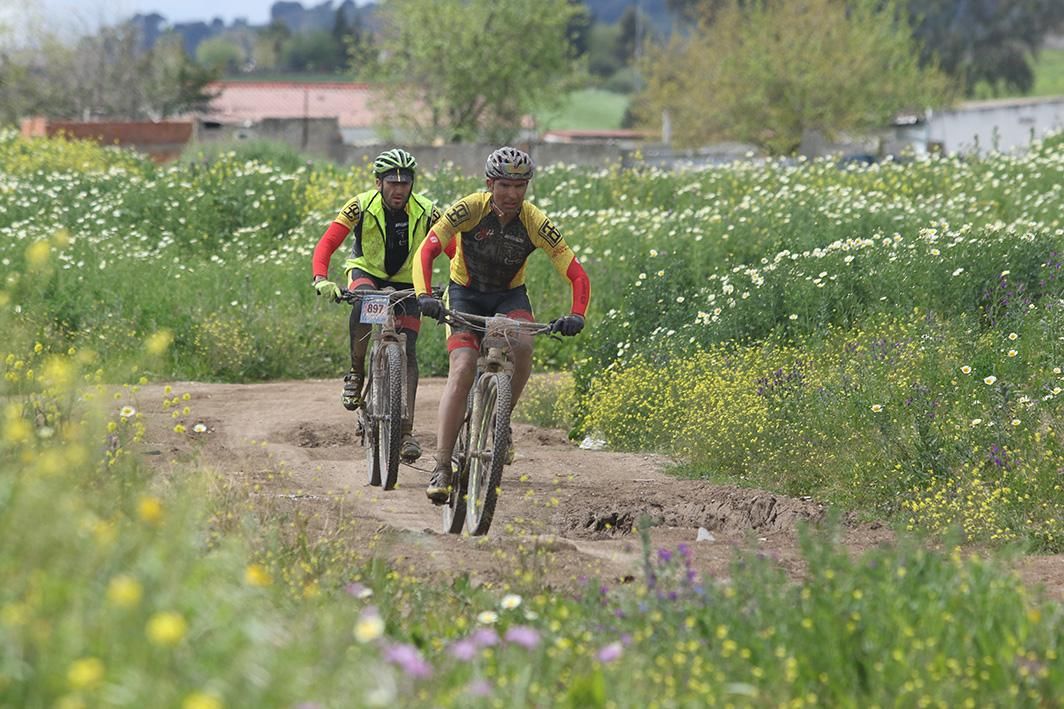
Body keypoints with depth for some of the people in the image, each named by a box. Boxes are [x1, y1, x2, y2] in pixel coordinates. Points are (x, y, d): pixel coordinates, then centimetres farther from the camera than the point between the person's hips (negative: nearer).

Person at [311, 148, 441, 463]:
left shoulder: (426, 212, -19)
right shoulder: (361, 207, -21)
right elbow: (326, 244, -27)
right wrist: (321, 279, -44)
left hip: (406, 284, 1)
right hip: (366, 273, -1)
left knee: (407, 351, -12)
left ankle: (406, 432, -11)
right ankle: (356, 372, -16)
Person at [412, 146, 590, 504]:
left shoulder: (535, 223, -21)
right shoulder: (469, 209, -23)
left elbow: (576, 274, -20)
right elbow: (426, 251, -29)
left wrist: (576, 315, -38)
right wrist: (424, 296, -45)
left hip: (509, 296, 1)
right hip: (466, 293, -1)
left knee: (522, 346, -31)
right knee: (462, 369, -21)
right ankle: (441, 467, -23)